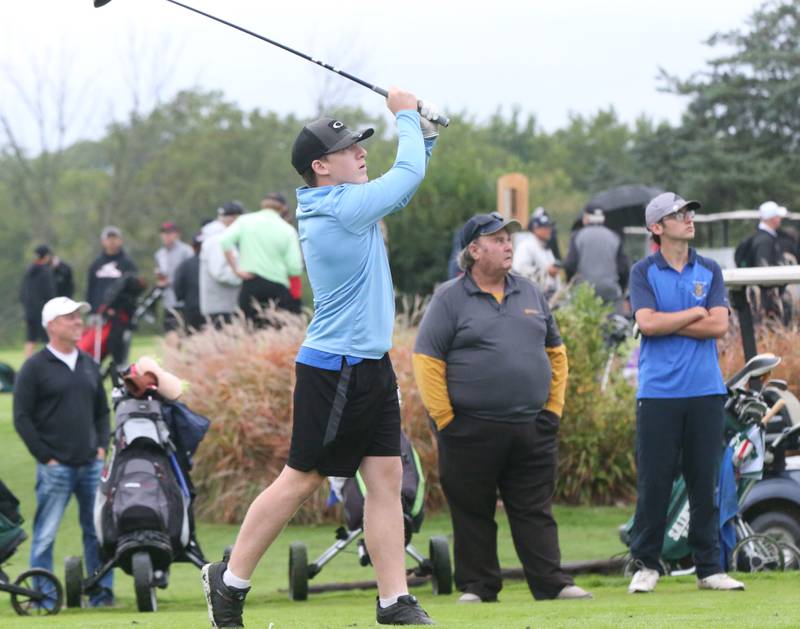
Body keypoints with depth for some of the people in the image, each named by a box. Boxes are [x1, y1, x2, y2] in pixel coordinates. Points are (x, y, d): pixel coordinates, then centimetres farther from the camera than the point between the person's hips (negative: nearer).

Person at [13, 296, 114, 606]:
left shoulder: (88, 365, 14)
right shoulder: (35, 368, -2)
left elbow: (102, 412, 23)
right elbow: (22, 418, -4)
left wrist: (102, 447, 9)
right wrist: (46, 457, -8)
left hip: (91, 465, 5)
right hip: (55, 467, -5)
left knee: (99, 530, 3)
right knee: (45, 534, -3)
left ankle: (102, 590, 10)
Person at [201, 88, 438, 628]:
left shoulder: (342, 204, 12)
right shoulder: (343, 208, -17)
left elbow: (404, 183, 26)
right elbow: (408, 175, -11)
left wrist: (424, 135, 11)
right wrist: (406, 114, 2)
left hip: (370, 368, 9)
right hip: (335, 370, -9)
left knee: (386, 478, 3)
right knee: (302, 478, -2)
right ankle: (230, 582, 9)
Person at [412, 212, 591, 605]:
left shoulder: (529, 293, 13)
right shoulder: (449, 299, -2)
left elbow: (555, 352, 19)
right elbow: (426, 362, -6)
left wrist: (553, 407, 10)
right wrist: (445, 420, -11)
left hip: (532, 430, 4)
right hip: (471, 432, -4)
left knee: (535, 512, 4)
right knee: (473, 513, 3)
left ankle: (551, 583, 4)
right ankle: (477, 587, 10)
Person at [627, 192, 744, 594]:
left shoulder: (709, 271, 10)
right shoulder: (643, 272, 3)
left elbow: (718, 326, -3)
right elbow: (647, 323, -12)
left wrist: (667, 323, -6)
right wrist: (694, 314, -3)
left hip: (706, 391, 2)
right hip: (658, 392, -2)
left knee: (705, 481, 3)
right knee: (654, 482, -2)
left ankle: (709, 568, 8)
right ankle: (646, 564, 7)